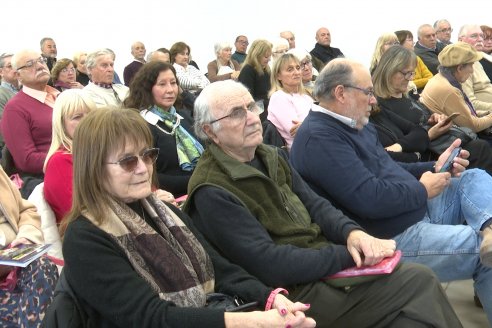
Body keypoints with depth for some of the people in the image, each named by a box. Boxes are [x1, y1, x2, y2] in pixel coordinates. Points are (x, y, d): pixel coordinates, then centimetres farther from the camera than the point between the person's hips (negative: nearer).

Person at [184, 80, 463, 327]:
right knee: (419, 282, -15)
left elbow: (314, 204, 8)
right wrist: (349, 255, -18)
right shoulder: (212, 192, -17)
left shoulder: (270, 156, 9)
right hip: (298, 292, -7)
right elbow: (270, 264, -22)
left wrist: (351, 233, -13)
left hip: (325, 262, 8)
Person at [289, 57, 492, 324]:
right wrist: (423, 190, -11)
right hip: (390, 237, -11)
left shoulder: (353, 124, 13)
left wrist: (434, 167, 4)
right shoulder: (319, 137, -21)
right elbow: (371, 200, -28)